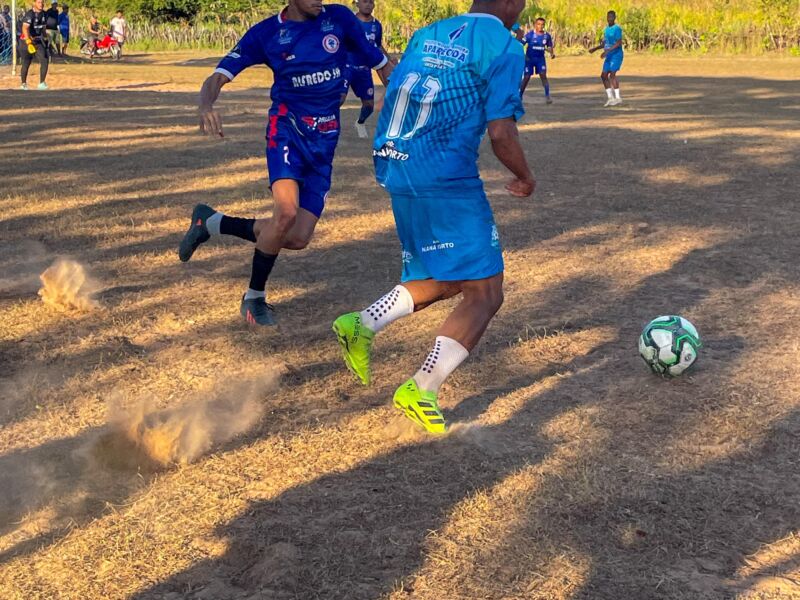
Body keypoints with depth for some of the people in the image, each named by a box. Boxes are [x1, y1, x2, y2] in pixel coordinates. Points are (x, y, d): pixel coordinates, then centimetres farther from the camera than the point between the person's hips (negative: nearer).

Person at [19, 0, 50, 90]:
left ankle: (42, 83, -11)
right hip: (26, 41, -5)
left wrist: (45, 38, 26)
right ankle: (23, 84, 25)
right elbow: (25, 28, -34)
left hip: (38, 41, 6)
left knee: (45, 60, -14)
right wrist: (28, 41, -47)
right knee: (26, 64, 5)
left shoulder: (43, 13, 5)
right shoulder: (30, 14, -19)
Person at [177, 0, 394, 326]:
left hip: (325, 141, 4)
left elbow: (381, 64, 9)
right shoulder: (266, 33, -4)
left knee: (298, 238, -3)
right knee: (287, 212, -28)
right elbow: (219, 77, -10)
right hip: (287, 129, -3)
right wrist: (206, 106, -31)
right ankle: (254, 298, -4)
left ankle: (212, 222, 20)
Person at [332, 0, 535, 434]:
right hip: (447, 182, -8)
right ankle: (422, 391, -6)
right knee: (485, 292, 0)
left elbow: (394, 99, 17)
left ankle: (362, 326, 10)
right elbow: (501, 133, -11)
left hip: (395, 171, 8)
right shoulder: (503, 46, -6)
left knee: (445, 280, 23)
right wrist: (525, 178, 7)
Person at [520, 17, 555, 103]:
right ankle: (519, 96, 15)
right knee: (526, 78, 0)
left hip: (540, 59, 2)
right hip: (529, 59, -2)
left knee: (543, 76, -11)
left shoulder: (547, 35, -1)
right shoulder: (530, 34, -12)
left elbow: (549, 46, 12)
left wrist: (552, 53, -6)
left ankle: (547, 96, -10)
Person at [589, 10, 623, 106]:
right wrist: (595, 49, 9)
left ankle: (618, 97, -14)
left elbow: (619, 43, -19)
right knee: (604, 75, 3)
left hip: (616, 55, -8)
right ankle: (610, 97, 8)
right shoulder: (606, 29, 15)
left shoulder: (617, 29, -11)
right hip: (609, 56, 8)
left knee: (612, 74, -18)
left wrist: (607, 51, -27)